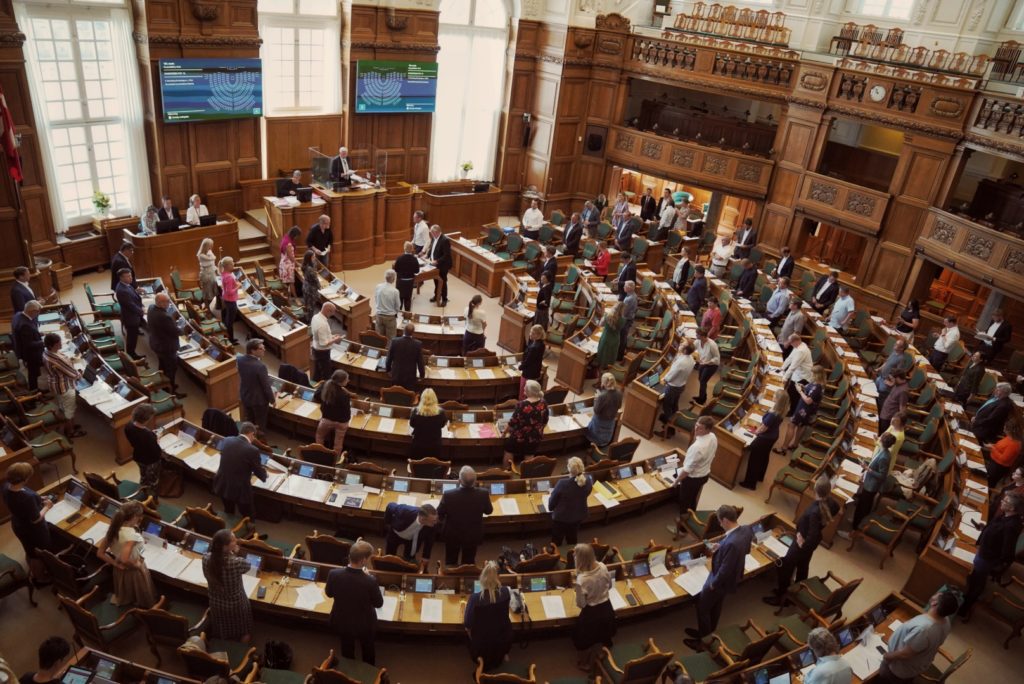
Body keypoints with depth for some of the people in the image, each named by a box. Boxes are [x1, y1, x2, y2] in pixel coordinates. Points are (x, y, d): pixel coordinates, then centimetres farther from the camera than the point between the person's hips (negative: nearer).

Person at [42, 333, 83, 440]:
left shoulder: (46, 351, -10)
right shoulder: (57, 360, -38)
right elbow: (73, 374, -25)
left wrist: (68, 360, -4)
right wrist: (79, 374, -5)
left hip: (55, 384, 9)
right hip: (64, 387, -9)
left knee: (63, 407, 29)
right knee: (69, 410, 15)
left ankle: (68, 425, 50)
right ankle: (70, 431, 35)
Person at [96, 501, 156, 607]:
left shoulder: (113, 529, -10)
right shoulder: (132, 534, -34)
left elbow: (100, 553, -3)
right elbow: (125, 560, -41)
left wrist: (117, 564, -2)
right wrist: (136, 565, -21)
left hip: (121, 571, 7)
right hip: (134, 572, -7)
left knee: (124, 599, 34)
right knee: (143, 603, 20)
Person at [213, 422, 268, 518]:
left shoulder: (226, 440, -4)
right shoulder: (253, 450, -21)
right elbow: (259, 472, -6)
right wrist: (264, 473, 19)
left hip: (222, 486, 6)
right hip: (240, 490, -6)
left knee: (228, 513, 31)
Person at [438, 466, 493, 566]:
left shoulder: (448, 495, -32)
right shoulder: (483, 494, -29)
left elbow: (439, 514, -13)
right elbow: (489, 511, -7)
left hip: (452, 534, 0)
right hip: (473, 535, 1)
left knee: (450, 563, 25)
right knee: (468, 563, 24)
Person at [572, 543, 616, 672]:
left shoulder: (581, 579, -33)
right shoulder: (602, 567, -17)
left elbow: (581, 604, -20)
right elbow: (610, 585, 3)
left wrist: (577, 589, -4)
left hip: (592, 613, -5)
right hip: (607, 608, 5)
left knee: (585, 640, 25)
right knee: (603, 638, 30)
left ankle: (586, 664, 46)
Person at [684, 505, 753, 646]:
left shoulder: (731, 542, -42)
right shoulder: (747, 529, -14)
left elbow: (725, 570, -31)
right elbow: (745, 549, 7)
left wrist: (713, 583, -14)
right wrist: (721, 547, 0)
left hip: (721, 580, -8)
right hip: (732, 577, 8)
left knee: (703, 608, 16)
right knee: (716, 606, 30)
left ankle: (703, 639, 35)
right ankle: (709, 632, 51)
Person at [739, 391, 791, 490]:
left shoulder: (773, 414, -35)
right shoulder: (782, 411, -8)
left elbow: (763, 428, -23)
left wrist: (756, 432, -4)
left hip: (765, 438, -9)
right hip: (773, 436, 9)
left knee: (754, 459, 7)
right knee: (764, 456, 28)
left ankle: (750, 483, 18)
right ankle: (759, 477, 48)